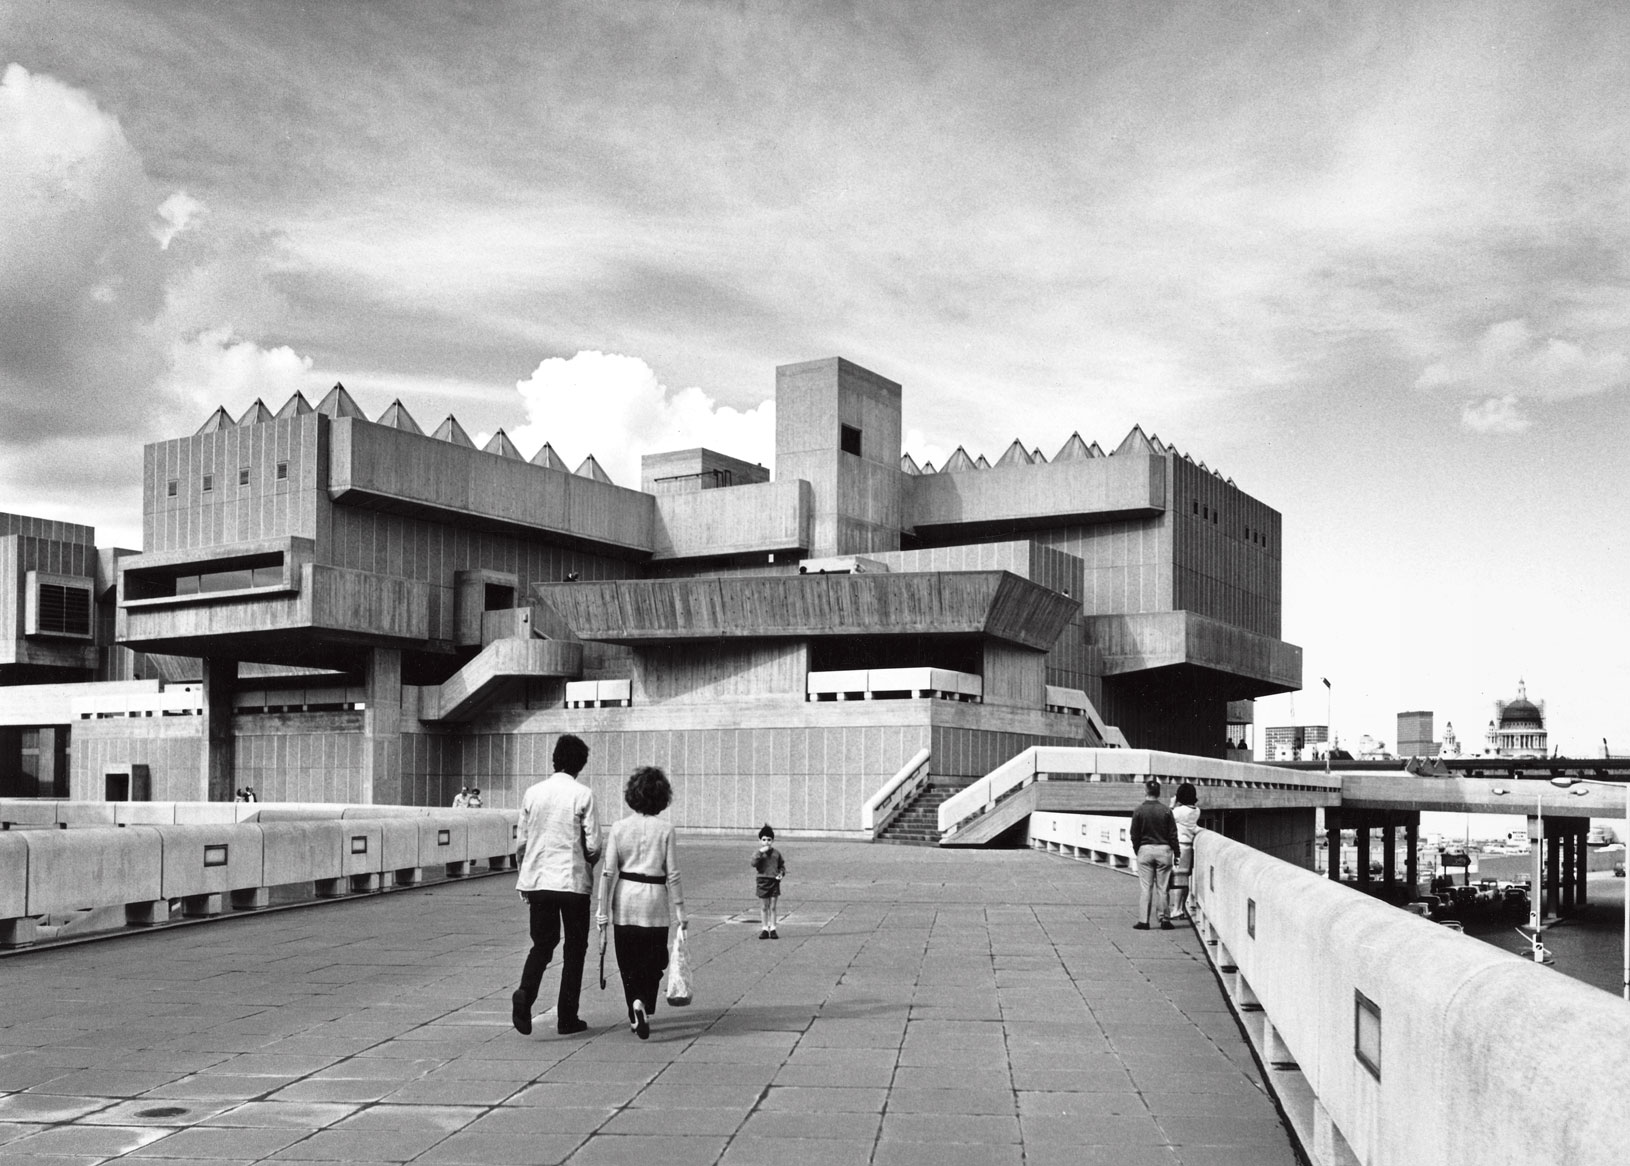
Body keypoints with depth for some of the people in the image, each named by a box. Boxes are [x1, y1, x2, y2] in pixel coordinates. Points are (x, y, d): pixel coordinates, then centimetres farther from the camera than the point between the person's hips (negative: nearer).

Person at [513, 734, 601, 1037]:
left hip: (538, 880, 3)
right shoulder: (583, 794, -9)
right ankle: (567, 1017, 11)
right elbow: (593, 846, -9)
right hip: (573, 881, -3)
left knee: (542, 944, 14)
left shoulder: (533, 792, 3)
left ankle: (525, 993, -13)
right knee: (574, 948, 10)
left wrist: (525, 877, 19)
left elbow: (521, 842, 7)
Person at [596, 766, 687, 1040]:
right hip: (655, 903, -1)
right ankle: (643, 1004, -8)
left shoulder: (619, 827, -2)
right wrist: (680, 912, 1)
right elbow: (672, 875, -5)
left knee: (628, 963, 13)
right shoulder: (665, 828, -5)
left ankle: (635, 1016, 9)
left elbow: (609, 872, -4)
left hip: (625, 902, 1)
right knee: (653, 962, 11)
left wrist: (603, 909, 3)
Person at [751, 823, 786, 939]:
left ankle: (772, 929, 11)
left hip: (774, 881, 2)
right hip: (763, 881, -2)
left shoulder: (776, 853, 5)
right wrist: (760, 852, -25)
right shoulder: (759, 853, -3)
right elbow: (754, 863, -20)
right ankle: (764, 929, 12)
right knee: (764, 907, 5)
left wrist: (781, 873, -2)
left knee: (773, 907, 5)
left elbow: (782, 865, 16)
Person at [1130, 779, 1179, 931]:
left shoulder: (1139, 811, -4)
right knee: (1162, 887, 6)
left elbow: (1134, 835, 0)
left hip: (1145, 850, -1)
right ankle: (1165, 919, 8)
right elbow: (1173, 834, 0)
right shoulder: (1166, 810, -2)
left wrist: (1137, 851, 11)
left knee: (1145, 887, 3)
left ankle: (1143, 921, 2)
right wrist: (1176, 852, 7)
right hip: (1163, 850, 1)